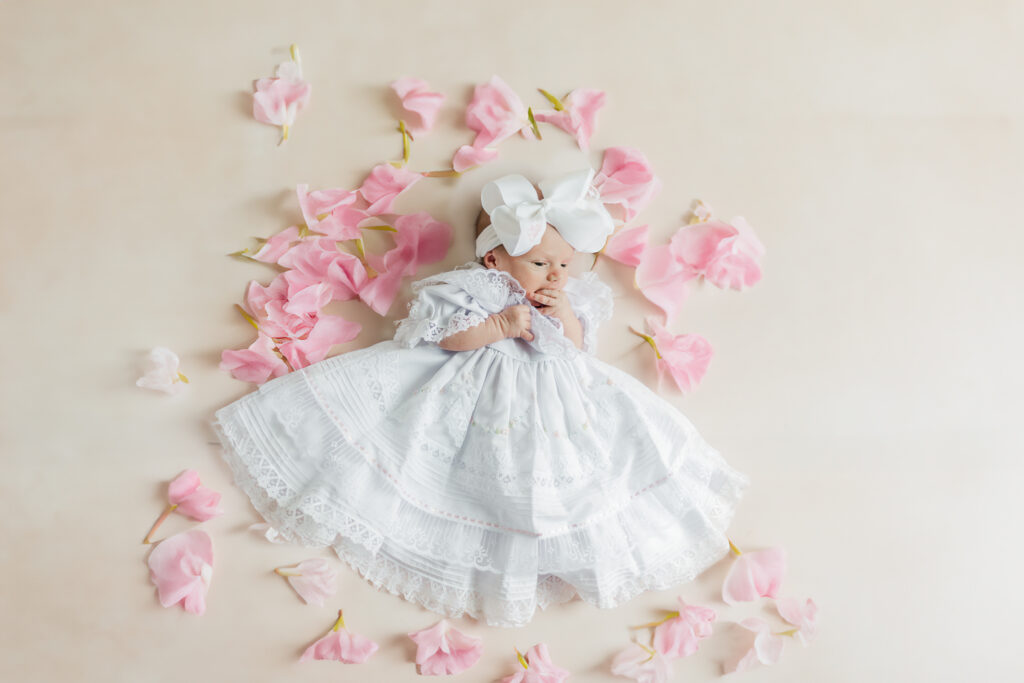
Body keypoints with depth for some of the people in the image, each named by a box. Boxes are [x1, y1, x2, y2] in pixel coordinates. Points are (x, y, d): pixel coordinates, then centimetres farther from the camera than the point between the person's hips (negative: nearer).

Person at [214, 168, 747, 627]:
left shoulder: (569, 297, 7)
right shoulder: (475, 288, -8)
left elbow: (579, 352, 5)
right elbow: (448, 337, -12)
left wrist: (565, 314, -11)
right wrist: (499, 325, -21)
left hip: (552, 399, 4)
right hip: (475, 398, -3)